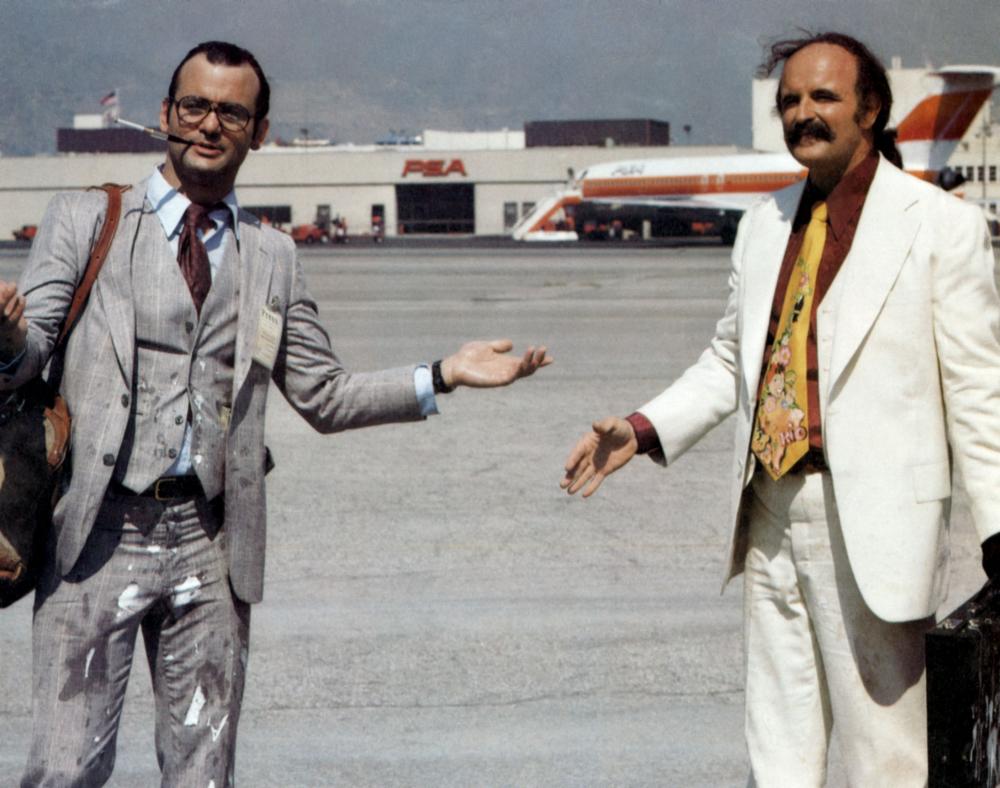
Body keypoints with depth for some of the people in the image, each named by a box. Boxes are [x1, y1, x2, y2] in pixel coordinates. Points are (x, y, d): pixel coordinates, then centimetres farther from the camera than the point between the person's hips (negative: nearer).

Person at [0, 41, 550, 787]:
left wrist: (445, 375, 4)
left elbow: (324, 396, 15)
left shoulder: (273, 257, 13)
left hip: (209, 540, 3)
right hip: (102, 529, -3)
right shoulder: (86, 219, 6)